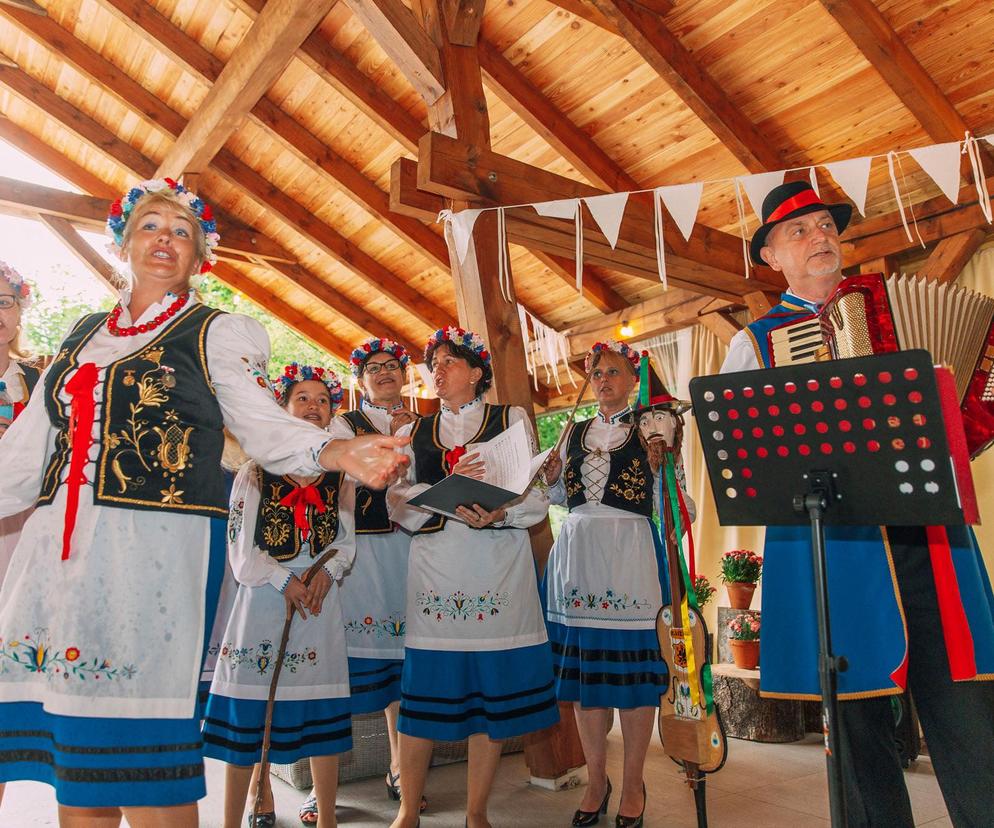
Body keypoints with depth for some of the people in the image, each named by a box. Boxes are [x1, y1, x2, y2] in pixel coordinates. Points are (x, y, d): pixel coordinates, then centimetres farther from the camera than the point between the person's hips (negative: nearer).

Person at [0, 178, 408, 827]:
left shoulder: (217, 333, 6)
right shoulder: (84, 335, 20)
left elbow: (267, 428, -5)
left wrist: (341, 452, -23)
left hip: (156, 551, -5)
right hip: (54, 553, 5)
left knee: (140, 750, -5)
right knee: (72, 768, 7)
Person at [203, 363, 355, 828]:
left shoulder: (339, 475, 12)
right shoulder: (256, 471, 5)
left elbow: (347, 541, 10)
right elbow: (241, 548, -2)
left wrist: (327, 571, -9)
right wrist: (285, 581, -12)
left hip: (320, 601, 2)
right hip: (263, 602, -2)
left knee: (323, 716, 6)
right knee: (247, 718, 1)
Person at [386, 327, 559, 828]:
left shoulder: (512, 419, 12)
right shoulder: (414, 433, 18)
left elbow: (536, 496, 4)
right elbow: (398, 501, 3)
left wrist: (500, 513, -17)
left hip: (499, 566, -1)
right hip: (435, 567, 1)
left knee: (493, 691, 3)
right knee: (424, 689, 2)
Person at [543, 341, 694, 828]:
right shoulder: (576, 433, 15)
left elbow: (669, 504, 2)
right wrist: (549, 478, 2)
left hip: (629, 555, -4)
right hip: (577, 554, 4)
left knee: (632, 665, 1)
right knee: (582, 667, 8)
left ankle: (633, 785, 19)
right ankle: (596, 780, 24)